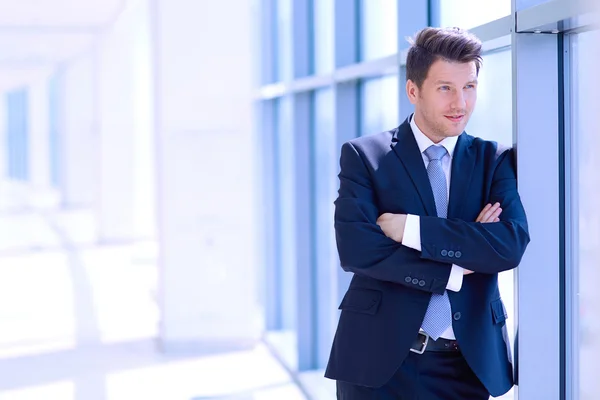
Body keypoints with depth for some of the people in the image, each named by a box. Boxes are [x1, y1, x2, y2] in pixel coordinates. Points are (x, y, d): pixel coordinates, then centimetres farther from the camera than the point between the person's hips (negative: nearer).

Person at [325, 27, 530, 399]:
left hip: (469, 363, 2)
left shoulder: (495, 160, 5)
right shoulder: (363, 155, 0)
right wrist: (456, 270, -13)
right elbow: (355, 248, -13)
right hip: (380, 358, -2)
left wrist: (409, 228, -16)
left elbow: (511, 245, -11)